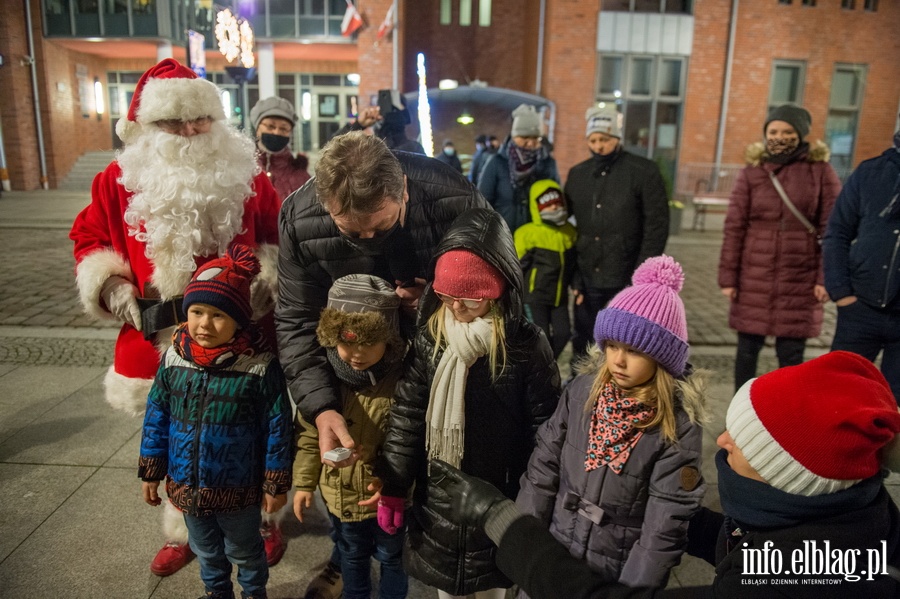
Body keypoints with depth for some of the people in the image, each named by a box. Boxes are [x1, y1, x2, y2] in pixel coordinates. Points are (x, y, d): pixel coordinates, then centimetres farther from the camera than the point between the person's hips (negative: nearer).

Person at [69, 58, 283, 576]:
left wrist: (267, 276, -7)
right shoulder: (120, 181, 1)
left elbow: (275, 240, 8)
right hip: (161, 340, 2)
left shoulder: (248, 176, -1)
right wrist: (108, 284, -2)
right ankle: (184, 532, 39)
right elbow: (90, 236, 12)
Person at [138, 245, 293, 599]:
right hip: (186, 486, 4)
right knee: (205, 549, 29)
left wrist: (276, 484, -10)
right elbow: (157, 416, 1)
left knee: (244, 551, 22)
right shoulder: (174, 358, -10)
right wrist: (151, 472, 6)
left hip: (239, 489, -4)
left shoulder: (260, 365, -23)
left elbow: (277, 428, -16)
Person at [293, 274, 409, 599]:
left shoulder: (401, 380, -24)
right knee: (352, 557, 29)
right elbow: (309, 437, -1)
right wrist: (304, 483, 2)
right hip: (341, 492, 3)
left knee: (391, 558, 23)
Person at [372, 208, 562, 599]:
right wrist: (392, 487, 0)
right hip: (437, 498, 3)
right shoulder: (430, 337, -8)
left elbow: (545, 430, -10)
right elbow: (407, 415, -2)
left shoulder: (527, 346, -17)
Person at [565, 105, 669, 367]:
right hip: (587, 279, 4)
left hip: (625, 281, -4)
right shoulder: (577, 174, 9)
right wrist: (573, 276, 2)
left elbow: (657, 225, -7)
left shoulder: (644, 172, -4)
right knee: (583, 346, 14)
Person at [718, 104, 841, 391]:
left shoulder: (821, 171, 1)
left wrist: (826, 277, -6)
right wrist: (728, 277, -3)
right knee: (747, 350, 9)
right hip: (754, 277, 1)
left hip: (800, 278, -1)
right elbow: (734, 228, 1)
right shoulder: (751, 172, 3)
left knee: (791, 355, 5)